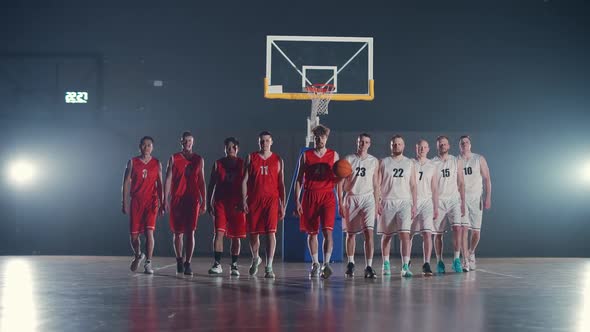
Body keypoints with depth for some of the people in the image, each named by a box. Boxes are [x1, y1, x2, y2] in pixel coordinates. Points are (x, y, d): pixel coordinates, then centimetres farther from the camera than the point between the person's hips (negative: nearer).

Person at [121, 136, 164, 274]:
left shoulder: (157, 164, 5)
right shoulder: (132, 162, 3)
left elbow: (160, 184, 6)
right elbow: (126, 182, 2)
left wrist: (161, 203, -1)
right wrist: (124, 202, -5)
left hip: (151, 202, -1)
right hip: (136, 201, 1)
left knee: (149, 231, -14)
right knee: (133, 234, 4)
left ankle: (148, 263, -10)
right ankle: (137, 255, 32)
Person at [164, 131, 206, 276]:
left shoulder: (199, 160, 9)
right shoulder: (174, 159, 5)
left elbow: (202, 182, 10)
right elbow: (168, 179, 1)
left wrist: (204, 202, 5)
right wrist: (165, 200, -7)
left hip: (193, 199, 0)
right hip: (177, 199, 0)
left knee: (190, 232, -7)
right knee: (178, 232, 7)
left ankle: (188, 264, -8)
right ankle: (179, 261, 23)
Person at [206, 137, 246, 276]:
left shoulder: (242, 164, 4)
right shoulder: (218, 164, 7)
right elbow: (211, 185, 9)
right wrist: (208, 203, 3)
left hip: (237, 205, 0)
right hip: (220, 202, 0)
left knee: (236, 236, 5)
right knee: (219, 232, -11)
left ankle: (234, 265, 14)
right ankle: (217, 264, -9)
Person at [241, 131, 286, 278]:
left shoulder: (278, 160, 8)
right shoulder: (251, 158, 8)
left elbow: (281, 184, 9)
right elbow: (244, 180, 5)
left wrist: (283, 205, 4)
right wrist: (244, 200, -6)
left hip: (271, 200, -1)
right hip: (254, 200, 1)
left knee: (271, 232, -12)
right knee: (253, 233, 8)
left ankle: (269, 267, -13)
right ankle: (256, 258, 35)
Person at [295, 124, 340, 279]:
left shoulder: (334, 155, 8)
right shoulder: (306, 155, 6)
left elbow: (337, 180, 12)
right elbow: (299, 179, 7)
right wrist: (297, 201, 0)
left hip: (328, 196, -1)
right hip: (310, 196, 1)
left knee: (327, 230, -15)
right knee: (311, 232, 7)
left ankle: (326, 263, -19)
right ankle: (315, 263, 20)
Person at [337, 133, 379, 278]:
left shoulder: (374, 161, 7)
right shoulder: (348, 160, 2)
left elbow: (376, 184, 11)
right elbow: (340, 182, 1)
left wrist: (376, 204, 5)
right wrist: (340, 203, -6)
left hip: (367, 198, 0)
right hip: (351, 199, 0)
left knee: (369, 232, -14)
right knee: (350, 233, 10)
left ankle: (368, 267, -16)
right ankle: (350, 264, 27)